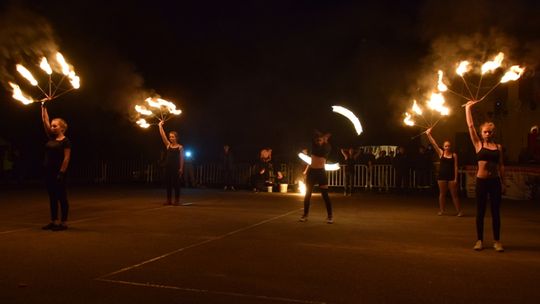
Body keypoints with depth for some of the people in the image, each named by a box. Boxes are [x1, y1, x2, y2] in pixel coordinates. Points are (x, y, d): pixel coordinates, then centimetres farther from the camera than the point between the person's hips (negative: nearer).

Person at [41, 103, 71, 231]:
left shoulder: (65, 141, -8)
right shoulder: (51, 138, 12)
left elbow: (67, 158, -14)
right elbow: (45, 121, 16)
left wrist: (62, 173, -20)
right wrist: (43, 107, 15)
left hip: (59, 173, -8)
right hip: (49, 172, 8)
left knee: (62, 197, -1)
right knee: (52, 198, 11)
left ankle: (64, 223, 4)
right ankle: (54, 221, 19)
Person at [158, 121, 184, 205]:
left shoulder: (180, 147, 0)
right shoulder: (168, 145, 9)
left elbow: (181, 158, -2)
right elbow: (162, 135, 4)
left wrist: (181, 168, -8)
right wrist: (160, 125, 0)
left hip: (176, 168, -4)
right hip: (168, 167, 4)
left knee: (176, 183, -1)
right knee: (168, 183, 6)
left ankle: (177, 200, 5)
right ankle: (169, 200, 13)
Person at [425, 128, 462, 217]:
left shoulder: (454, 155, 1)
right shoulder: (441, 153, 4)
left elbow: (455, 167, -2)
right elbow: (433, 143, -3)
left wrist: (456, 178, -7)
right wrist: (428, 134, -10)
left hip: (451, 176, -1)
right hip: (442, 176, 1)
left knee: (454, 194, 2)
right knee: (442, 194, 8)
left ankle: (459, 211, 7)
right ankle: (441, 210, 15)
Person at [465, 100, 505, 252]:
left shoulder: (498, 147, 8)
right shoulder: (478, 144, 3)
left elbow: (501, 166, 8)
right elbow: (470, 125, 1)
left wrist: (503, 183, 3)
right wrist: (468, 108, 3)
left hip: (495, 181, 1)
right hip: (481, 181, -1)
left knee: (495, 212, 5)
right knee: (480, 212, 4)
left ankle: (497, 241, 14)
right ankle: (479, 240, 13)